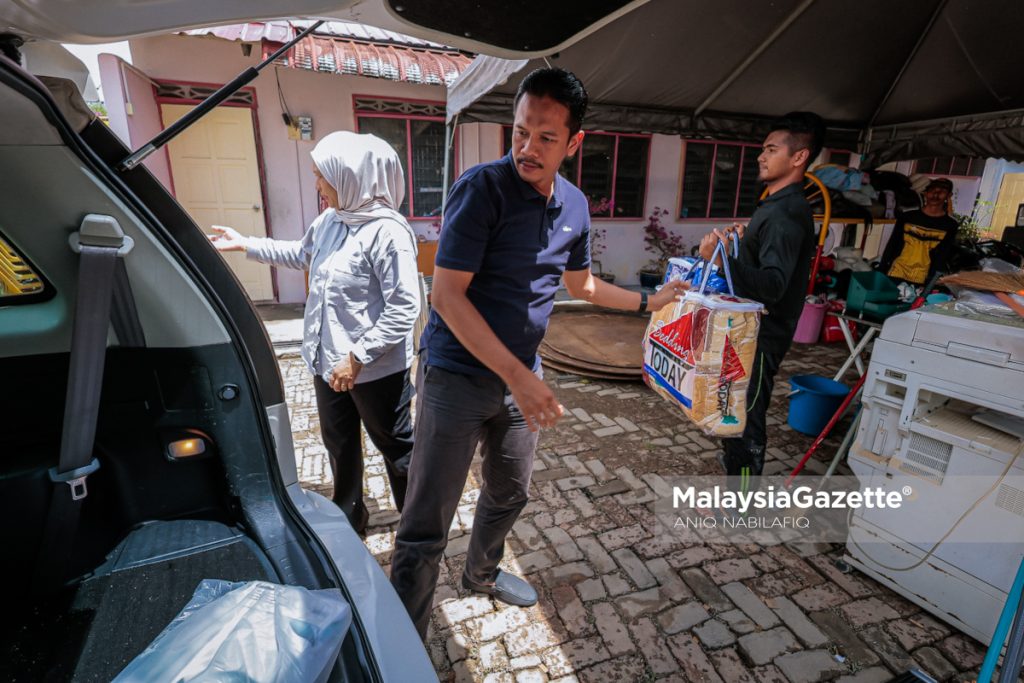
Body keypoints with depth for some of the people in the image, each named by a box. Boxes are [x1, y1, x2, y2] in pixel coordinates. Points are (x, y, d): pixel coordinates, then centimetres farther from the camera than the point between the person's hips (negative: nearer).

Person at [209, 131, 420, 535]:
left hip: (376, 370, -8)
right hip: (328, 362, 8)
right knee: (339, 444, 22)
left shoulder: (386, 231, -21)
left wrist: (358, 357, -22)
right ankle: (348, 516, 45)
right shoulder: (328, 221, 5)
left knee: (396, 448, 11)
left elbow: (404, 308, -24)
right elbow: (300, 255, 26)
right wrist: (245, 244, 26)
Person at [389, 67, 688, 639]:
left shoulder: (574, 205, 4)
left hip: (520, 377, 7)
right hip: (458, 376, -6)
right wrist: (518, 377, -24)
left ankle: (482, 573, 52)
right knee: (427, 527, 1)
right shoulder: (483, 187, -17)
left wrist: (650, 301, 18)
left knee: (510, 494, 23)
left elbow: (581, 284, 19)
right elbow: (446, 295, -21)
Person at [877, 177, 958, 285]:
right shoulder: (907, 217, 5)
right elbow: (891, 246, 6)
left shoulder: (950, 225, 3)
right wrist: (880, 273, 1)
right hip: (894, 276, 1)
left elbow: (942, 259, 1)